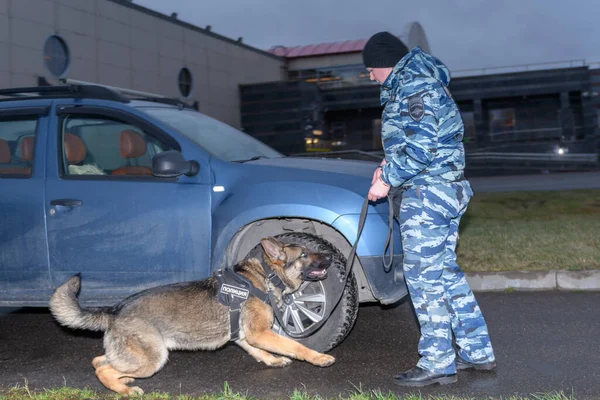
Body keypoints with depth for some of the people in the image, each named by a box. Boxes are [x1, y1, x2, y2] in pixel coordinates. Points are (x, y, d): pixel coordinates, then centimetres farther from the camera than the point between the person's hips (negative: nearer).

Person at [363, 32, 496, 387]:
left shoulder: (412, 87, -15)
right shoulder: (422, 82, 19)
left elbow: (420, 148, -22)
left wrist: (388, 179, -14)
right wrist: (391, 165, 13)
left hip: (426, 194, -11)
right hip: (448, 189, 11)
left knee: (424, 276, -5)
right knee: (445, 271, 15)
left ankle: (438, 364, 1)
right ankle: (478, 351, 22)